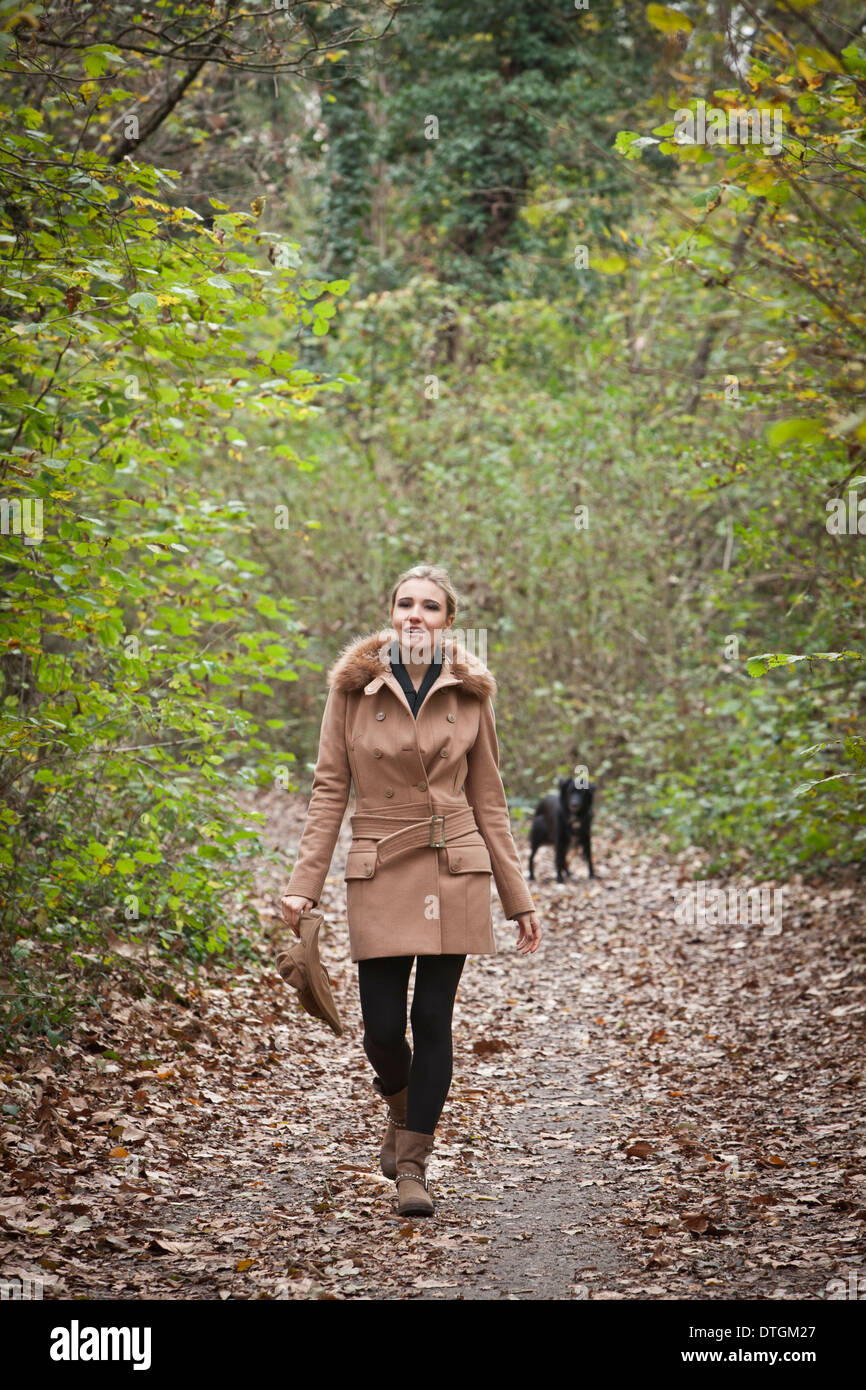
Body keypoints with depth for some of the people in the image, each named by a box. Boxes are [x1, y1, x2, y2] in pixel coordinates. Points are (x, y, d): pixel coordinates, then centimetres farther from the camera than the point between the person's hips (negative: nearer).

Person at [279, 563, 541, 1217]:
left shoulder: (470, 694, 3)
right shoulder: (354, 687, 0)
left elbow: (489, 799, 8)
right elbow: (330, 788, 0)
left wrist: (520, 899, 7)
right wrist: (305, 885, -7)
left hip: (455, 870, 1)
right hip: (380, 872, 0)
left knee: (433, 1019, -1)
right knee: (383, 1026, -1)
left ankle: (413, 1164, 10)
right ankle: (403, 1110, 33)